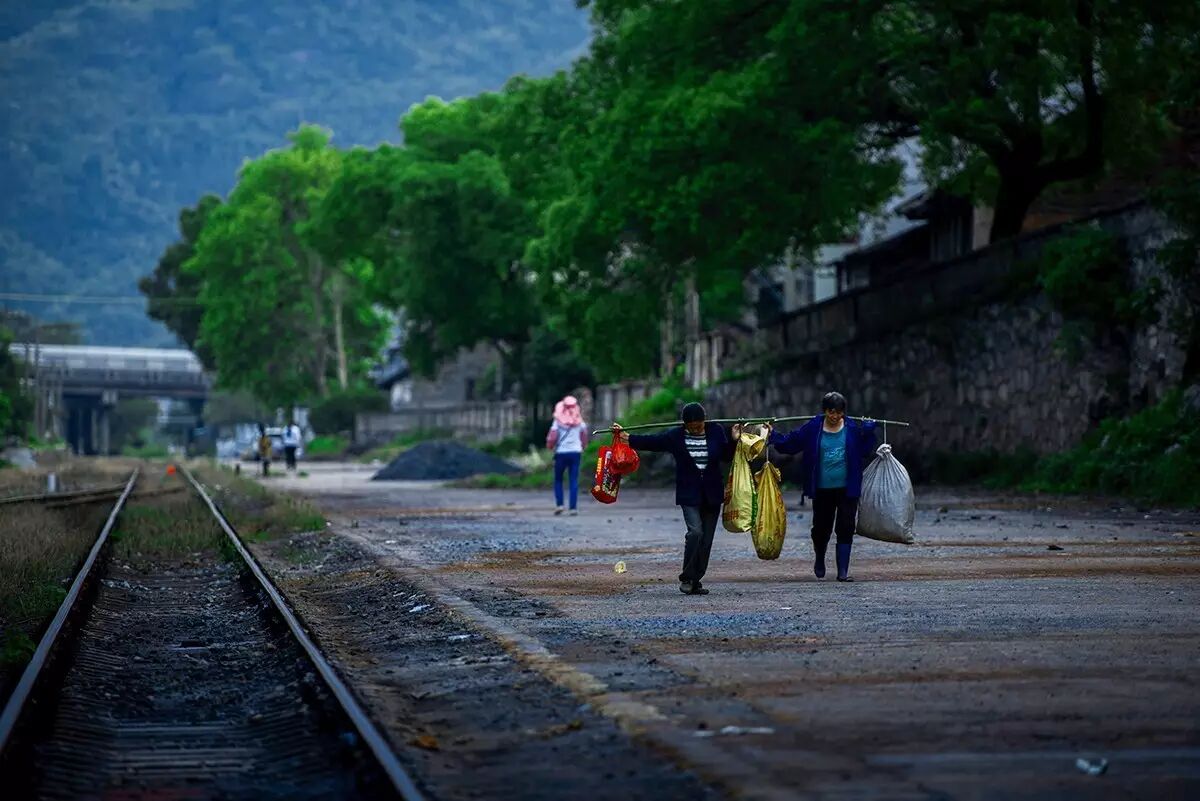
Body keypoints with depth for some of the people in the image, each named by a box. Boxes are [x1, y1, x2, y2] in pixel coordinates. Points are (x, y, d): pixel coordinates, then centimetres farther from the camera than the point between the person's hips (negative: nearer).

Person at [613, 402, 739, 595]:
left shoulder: (716, 432, 0)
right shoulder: (675, 436, -3)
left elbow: (727, 456, 10)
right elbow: (651, 441, 5)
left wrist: (734, 440, -6)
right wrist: (625, 436, 3)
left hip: (712, 495, 2)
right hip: (689, 494, -2)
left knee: (706, 539, 3)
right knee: (695, 532, -20)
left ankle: (696, 581, 12)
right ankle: (687, 578, -8)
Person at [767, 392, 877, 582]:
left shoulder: (852, 429, 0)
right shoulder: (813, 428, -3)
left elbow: (865, 451, 7)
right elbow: (790, 443, 3)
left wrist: (868, 433, -7)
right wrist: (773, 436, -11)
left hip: (847, 489, 0)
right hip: (822, 490, 0)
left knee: (846, 529, -4)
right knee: (821, 528, 11)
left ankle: (843, 571, 1)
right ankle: (819, 561, 40)